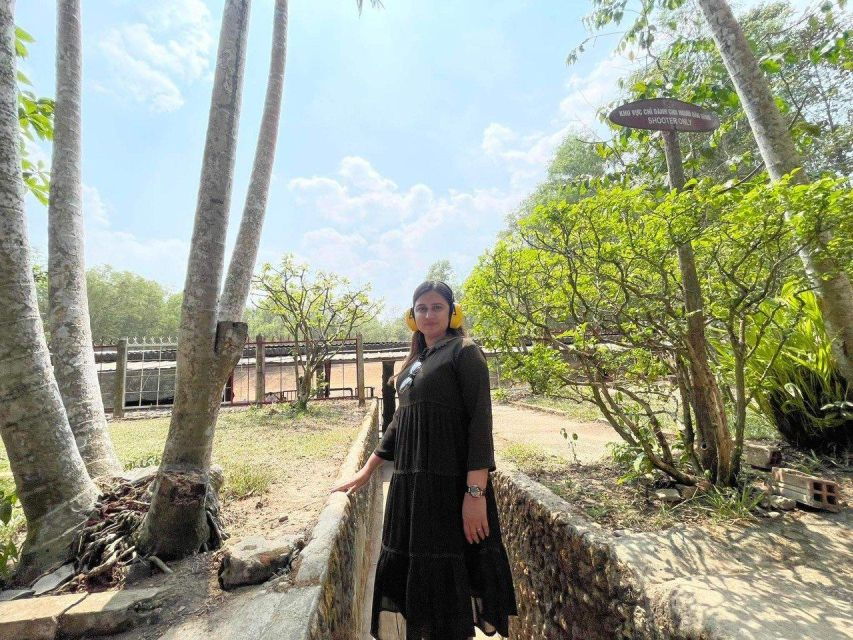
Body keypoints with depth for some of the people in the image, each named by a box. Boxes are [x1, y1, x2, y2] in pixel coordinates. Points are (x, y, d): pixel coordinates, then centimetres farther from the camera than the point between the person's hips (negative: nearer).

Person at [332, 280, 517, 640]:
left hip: (450, 481, -7)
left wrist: (476, 493, -22)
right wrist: (364, 474, 19)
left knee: (447, 574, 4)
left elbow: (481, 422, -14)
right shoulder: (415, 361, 15)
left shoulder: (464, 352, -5)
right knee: (407, 568, 16)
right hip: (409, 482, 7)